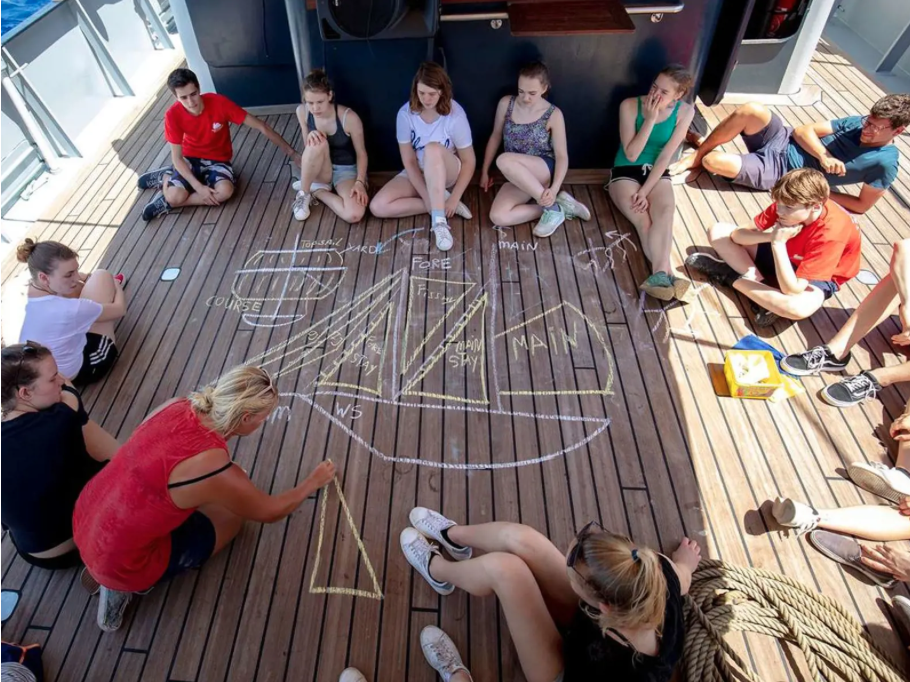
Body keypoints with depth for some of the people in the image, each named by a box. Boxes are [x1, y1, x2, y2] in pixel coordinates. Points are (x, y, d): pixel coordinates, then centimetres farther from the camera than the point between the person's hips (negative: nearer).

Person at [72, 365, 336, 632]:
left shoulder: (176, 405, -14)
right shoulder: (214, 469, -32)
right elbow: (270, 511, -11)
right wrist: (313, 481, 4)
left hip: (85, 518, 7)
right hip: (118, 562, -6)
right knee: (231, 515, 10)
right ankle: (124, 582, 8)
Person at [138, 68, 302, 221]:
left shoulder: (219, 102, -23)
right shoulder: (173, 116, -19)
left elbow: (261, 126, -19)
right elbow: (177, 157, -14)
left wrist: (292, 153, -20)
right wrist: (198, 186, -28)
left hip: (218, 160, 0)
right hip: (191, 158, 0)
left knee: (225, 191, -34)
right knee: (175, 196, -28)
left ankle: (168, 194, -11)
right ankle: (166, 177, 11)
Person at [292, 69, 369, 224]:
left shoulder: (349, 117, -23)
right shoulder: (302, 112, -11)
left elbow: (361, 153, -12)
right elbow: (309, 147, 0)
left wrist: (360, 182, -26)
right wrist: (310, 137, -24)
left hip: (346, 169, -2)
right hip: (320, 170, 2)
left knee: (354, 215, -33)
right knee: (317, 142, -36)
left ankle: (316, 190, -3)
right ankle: (304, 193, -14)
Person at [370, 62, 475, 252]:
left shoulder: (455, 115, -20)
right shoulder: (406, 113, -15)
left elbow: (469, 162, -15)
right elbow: (409, 161, -12)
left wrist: (454, 198, -22)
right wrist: (427, 197, -20)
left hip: (448, 172, -3)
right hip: (417, 173, 4)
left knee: (432, 148, -40)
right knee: (378, 206, -19)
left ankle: (439, 221, -38)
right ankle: (440, 204, -13)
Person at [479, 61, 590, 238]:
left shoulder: (554, 115, -10)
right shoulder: (506, 103, -2)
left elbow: (562, 156, -9)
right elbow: (496, 137, 11)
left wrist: (554, 188, -25)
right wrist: (485, 171, 11)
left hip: (543, 170, -4)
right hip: (517, 177, 4)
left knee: (504, 160, -36)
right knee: (498, 217, -25)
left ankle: (553, 206, -23)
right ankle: (558, 205, -13)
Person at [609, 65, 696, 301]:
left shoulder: (685, 111, -6)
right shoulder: (630, 105, -11)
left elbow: (666, 156, -10)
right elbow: (631, 154, -13)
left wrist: (645, 191, -18)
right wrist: (650, 119, -22)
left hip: (657, 173, 1)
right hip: (626, 171, -1)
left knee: (665, 211, -31)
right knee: (644, 221, -27)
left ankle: (659, 274, -45)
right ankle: (665, 274, -38)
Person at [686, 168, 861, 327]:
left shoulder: (830, 234, -35)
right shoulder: (786, 203, -21)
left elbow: (791, 289, -39)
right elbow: (737, 234, -17)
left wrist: (778, 243, -40)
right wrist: (771, 236, -35)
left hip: (816, 276, -5)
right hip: (786, 255, 6)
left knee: (796, 307, -43)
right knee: (717, 232, -9)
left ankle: (731, 278, -22)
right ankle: (760, 282, -21)